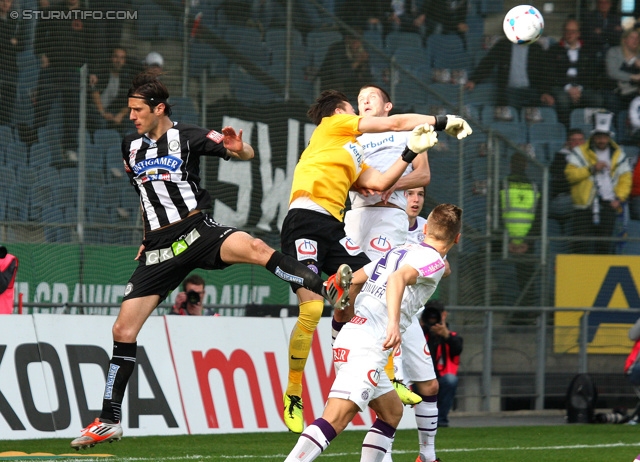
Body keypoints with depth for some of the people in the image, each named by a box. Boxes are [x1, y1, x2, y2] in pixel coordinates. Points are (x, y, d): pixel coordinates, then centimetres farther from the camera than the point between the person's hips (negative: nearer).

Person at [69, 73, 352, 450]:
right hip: (159, 249, 4)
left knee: (254, 248, -36)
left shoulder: (188, 137, -3)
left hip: (197, 231, -4)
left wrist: (238, 148, -30)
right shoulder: (131, 147, 12)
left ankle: (328, 290, -43)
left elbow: (247, 154, -6)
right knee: (123, 331, -1)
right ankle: (109, 421, 7)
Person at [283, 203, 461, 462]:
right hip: (366, 348, -9)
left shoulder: (398, 251, 21)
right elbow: (398, 278, -23)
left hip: (347, 342, 9)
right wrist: (394, 322, -35)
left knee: (392, 411, 22)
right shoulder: (433, 260, -3)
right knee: (337, 419, -21)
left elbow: (352, 279, 24)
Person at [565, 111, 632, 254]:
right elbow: (570, 174, -6)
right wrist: (591, 169, -15)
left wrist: (619, 198, -1)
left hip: (608, 205, 2)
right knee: (582, 245, -8)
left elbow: (625, 178, 14)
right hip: (584, 205, -2)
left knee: (604, 245, 2)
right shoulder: (580, 152, 4)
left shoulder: (618, 155, 12)